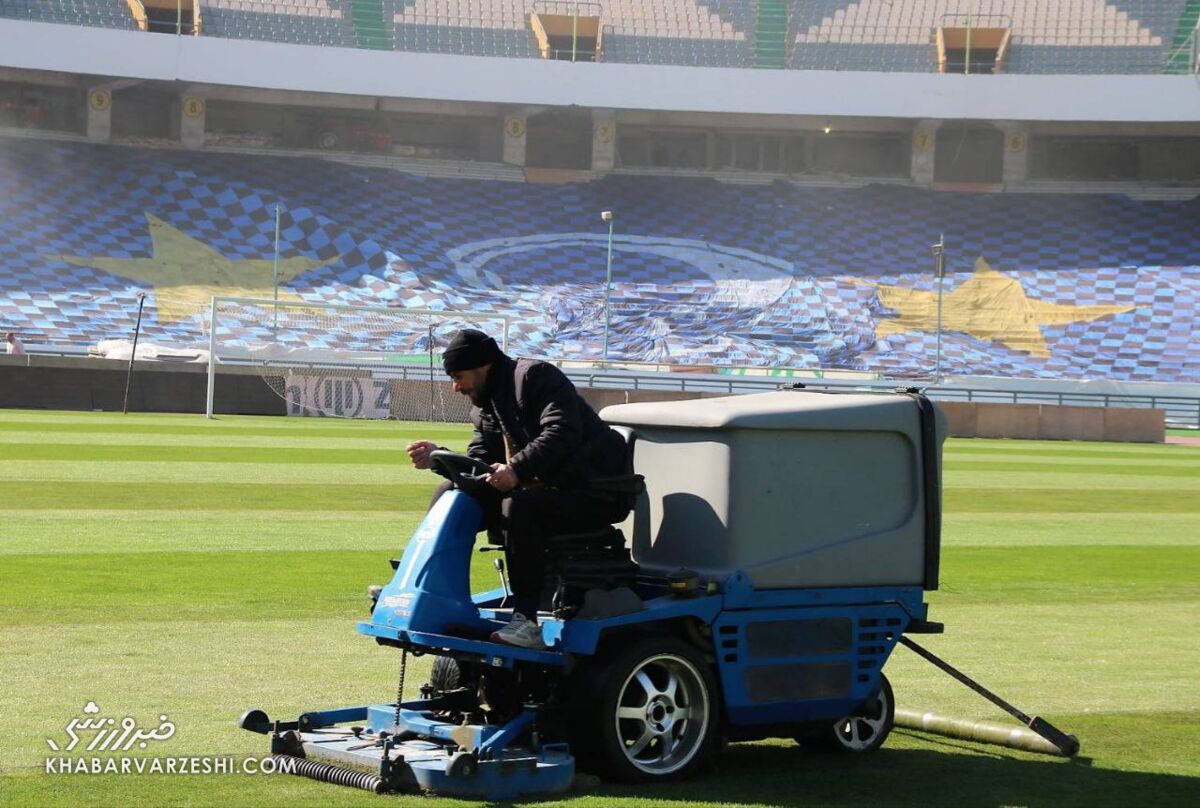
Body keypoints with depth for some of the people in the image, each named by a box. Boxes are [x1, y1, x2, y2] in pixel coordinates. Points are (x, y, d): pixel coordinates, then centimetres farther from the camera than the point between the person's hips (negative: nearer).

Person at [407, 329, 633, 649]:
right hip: (539, 489, 9)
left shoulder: (535, 376, -12)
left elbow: (562, 432, -27)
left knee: (518, 506, -36)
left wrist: (518, 469, -35)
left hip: (592, 495, -9)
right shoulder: (485, 407, 16)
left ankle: (527, 622, -35)